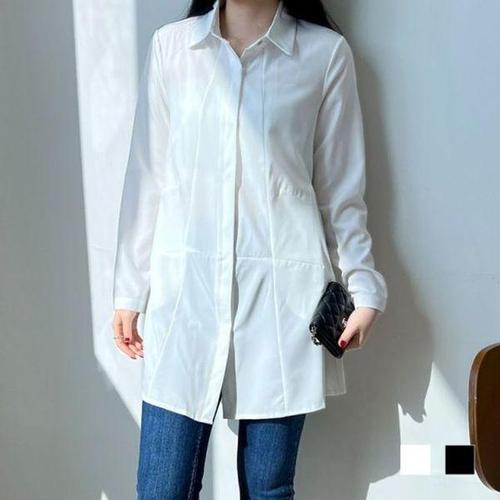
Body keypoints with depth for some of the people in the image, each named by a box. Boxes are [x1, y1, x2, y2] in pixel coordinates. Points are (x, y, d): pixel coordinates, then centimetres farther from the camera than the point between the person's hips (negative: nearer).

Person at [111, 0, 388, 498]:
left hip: (281, 287, -1)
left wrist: (363, 286, 2)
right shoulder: (170, 44, 7)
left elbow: (340, 186, 6)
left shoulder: (326, 52, 3)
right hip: (186, 285, 2)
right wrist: (129, 289, 9)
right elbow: (146, 176, 8)